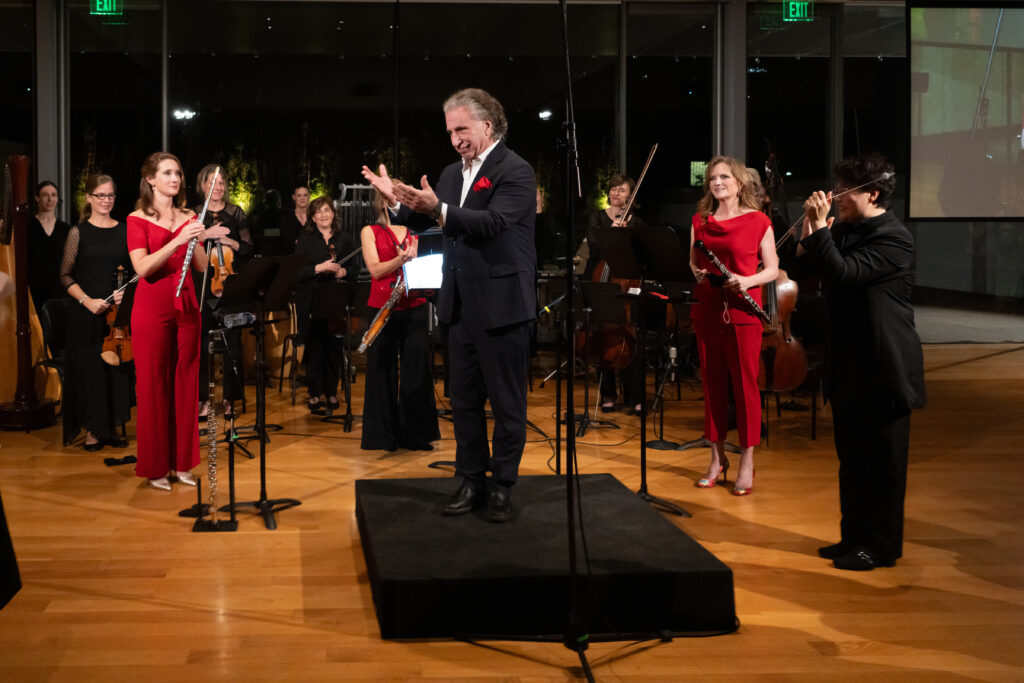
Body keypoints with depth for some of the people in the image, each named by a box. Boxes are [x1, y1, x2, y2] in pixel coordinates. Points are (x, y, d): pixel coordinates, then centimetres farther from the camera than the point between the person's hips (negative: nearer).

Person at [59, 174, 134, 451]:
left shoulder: (124, 230, 8)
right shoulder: (79, 232, 1)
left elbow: (135, 270, 9)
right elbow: (66, 275, 1)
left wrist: (125, 292, -10)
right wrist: (87, 300, -13)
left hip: (118, 311, 2)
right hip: (86, 313, -2)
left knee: (118, 367, 3)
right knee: (88, 367, -1)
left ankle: (113, 427, 15)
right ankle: (92, 429, 9)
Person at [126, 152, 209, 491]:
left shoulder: (188, 218, 11)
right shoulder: (138, 219, -2)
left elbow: (202, 267, 4)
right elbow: (143, 267, -15)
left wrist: (197, 241, -15)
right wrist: (178, 240, -24)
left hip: (185, 306, 4)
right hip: (152, 308, -4)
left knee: (185, 382, 6)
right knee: (153, 384, 0)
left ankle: (181, 462, 15)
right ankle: (155, 466, 8)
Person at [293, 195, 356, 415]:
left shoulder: (343, 239, 11)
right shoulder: (305, 239, 2)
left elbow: (355, 272, 13)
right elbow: (296, 272, -6)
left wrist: (344, 272, -8)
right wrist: (320, 268, -18)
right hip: (311, 301, -2)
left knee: (334, 346, 2)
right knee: (315, 346, -2)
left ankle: (331, 392, 14)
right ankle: (315, 395, 5)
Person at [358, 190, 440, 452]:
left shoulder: (415, 232, 14)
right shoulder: (370, 232, 6)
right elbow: (375, 270, -6)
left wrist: (412, 258, -13)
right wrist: (402, 259, -20)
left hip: (415, 306, 2)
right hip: (383, 308, -2)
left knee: (417, 370, 2)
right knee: (383, 371, 2)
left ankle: (415, 433, 10)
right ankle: (383, 435, 10)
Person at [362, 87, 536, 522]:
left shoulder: (515, 172, -11)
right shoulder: (452, 173, 13)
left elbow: (491, 222, -26)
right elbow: (422, 222, 13)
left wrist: (438, 209, -37)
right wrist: (398, 200, -5)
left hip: (502, 305, -7)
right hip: (461, 304, 7)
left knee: (506, 402, 3)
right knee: (464, 400, 12)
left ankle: (502, 486, 13)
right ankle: (472, 482, 22)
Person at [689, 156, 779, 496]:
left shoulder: (758, 221, -1)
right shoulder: (700, 221, 11)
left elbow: (772, 269, 1)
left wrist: (748, 281, -17)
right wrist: (697, 273, -5)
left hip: (743, 312, -4)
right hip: (707, 311, 4)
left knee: (745, 385, -2)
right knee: (713, 384, 9)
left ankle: (746, 464, 7)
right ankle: (717, 458, 21)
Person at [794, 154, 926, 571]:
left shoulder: (893, 238, -16)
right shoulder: (845, 230, 10)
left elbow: (843, 273, -27)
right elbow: (805, 267, 11)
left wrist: (820, 227, -22)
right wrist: (811, 225, -1)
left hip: (883, 365, -9)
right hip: (849, 362, 9)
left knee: (881, 459, 1)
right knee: (852, 457, 15)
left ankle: (880, 546, 10)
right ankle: (854, 536, 26)